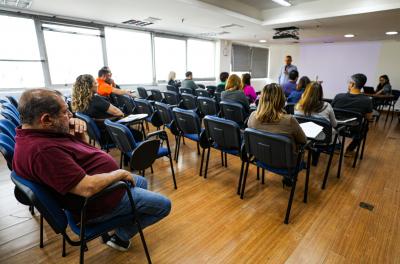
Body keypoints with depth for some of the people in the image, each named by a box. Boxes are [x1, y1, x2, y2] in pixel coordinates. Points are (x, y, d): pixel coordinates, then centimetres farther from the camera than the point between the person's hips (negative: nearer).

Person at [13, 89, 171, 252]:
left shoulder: (35, 134, 0)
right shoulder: (42, 150, -33)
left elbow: (80, 146, 13)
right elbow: (88, 188, -35)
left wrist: (79, 130, -8)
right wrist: (120, 173, -18)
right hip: (100, 201, -10)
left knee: (141, 182, 30)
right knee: (164, 205, 0)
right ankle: (121, 236, 14)